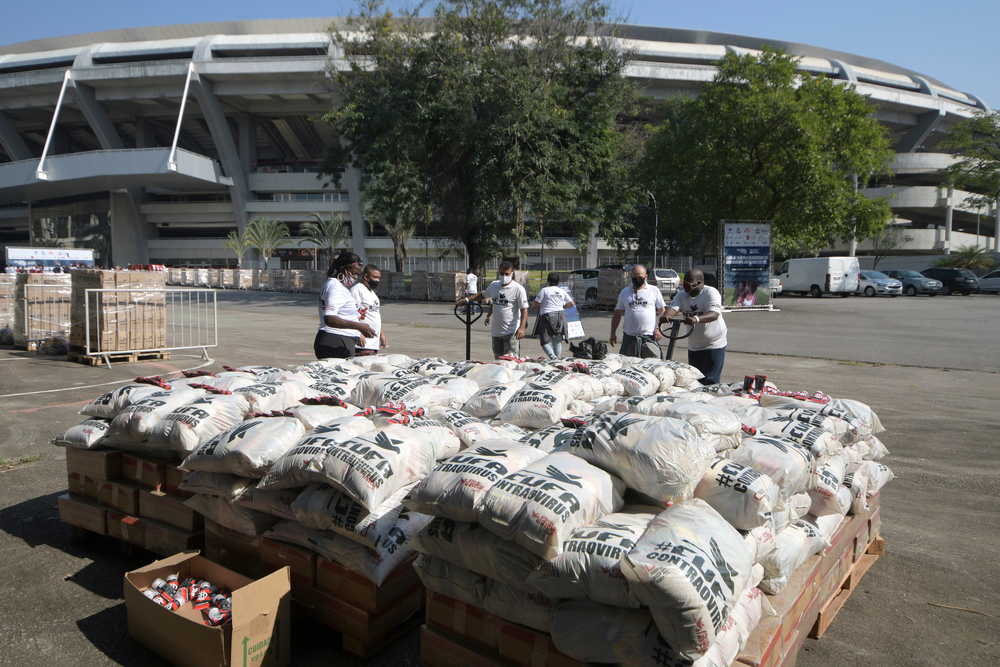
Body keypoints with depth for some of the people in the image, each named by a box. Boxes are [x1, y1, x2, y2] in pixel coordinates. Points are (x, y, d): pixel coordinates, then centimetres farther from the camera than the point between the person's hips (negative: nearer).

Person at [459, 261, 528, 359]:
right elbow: (483, 294, 30)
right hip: (496, 331, 7)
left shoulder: (518, 289, -9)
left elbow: (524, 309, -12)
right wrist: (467, 299, 24)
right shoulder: (494, 285, 10)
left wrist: (522, 327, -23)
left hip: (512, 332, -6)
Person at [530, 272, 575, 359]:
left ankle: (553, 358, -26)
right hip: (560, 316, 5)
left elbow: (535, 304, -6)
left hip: (547, 316, -5)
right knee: (558, 342, 13)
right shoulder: (562, 291, 11)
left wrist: (533, 306, 17)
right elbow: (571, 303, 15)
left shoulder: (544, 290, -3)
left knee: (545, 342, -4)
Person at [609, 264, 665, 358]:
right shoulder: (625, 292, 12)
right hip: (629, 337, 2)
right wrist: (613, 333, 11)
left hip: (649, 336, -2)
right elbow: (617, 314, 15)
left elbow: (662, 311, 8)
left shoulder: (654, 291, 7)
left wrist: (659, 329, -4)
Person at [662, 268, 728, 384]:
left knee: (711, 382, -6)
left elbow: (714, 314, -31)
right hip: (693, 346, 6)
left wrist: (696, 319, -50)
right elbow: (674, 307, -14)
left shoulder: (711, 293, -15)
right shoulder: (682, 295, 4)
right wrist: (667, 315, -39)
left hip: (714, 345, -6)